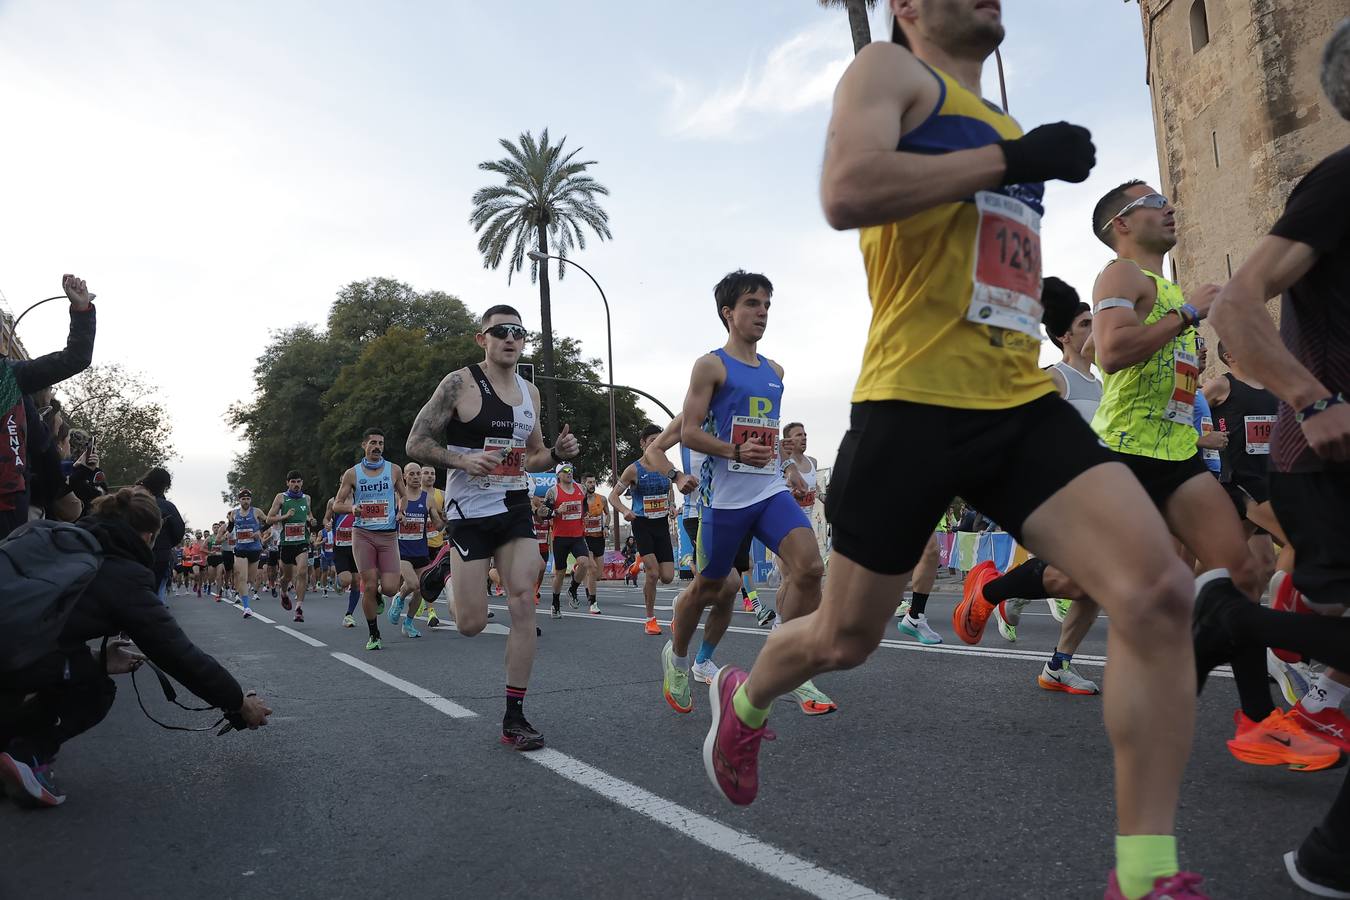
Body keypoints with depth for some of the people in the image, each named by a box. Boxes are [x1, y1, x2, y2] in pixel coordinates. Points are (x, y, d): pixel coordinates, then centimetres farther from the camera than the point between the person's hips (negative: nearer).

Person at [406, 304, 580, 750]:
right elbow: (416, 444, -8)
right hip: (469, 512, -4)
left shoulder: (530, 392, 9)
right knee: (472, 624, -3)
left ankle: (514, 716, 2)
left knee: (523, 604, -8)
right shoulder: (459, 383, -9)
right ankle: (437, 576, 35)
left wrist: (557, 453, -3)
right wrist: (462, 460, -25)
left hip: (515, 508, 5)